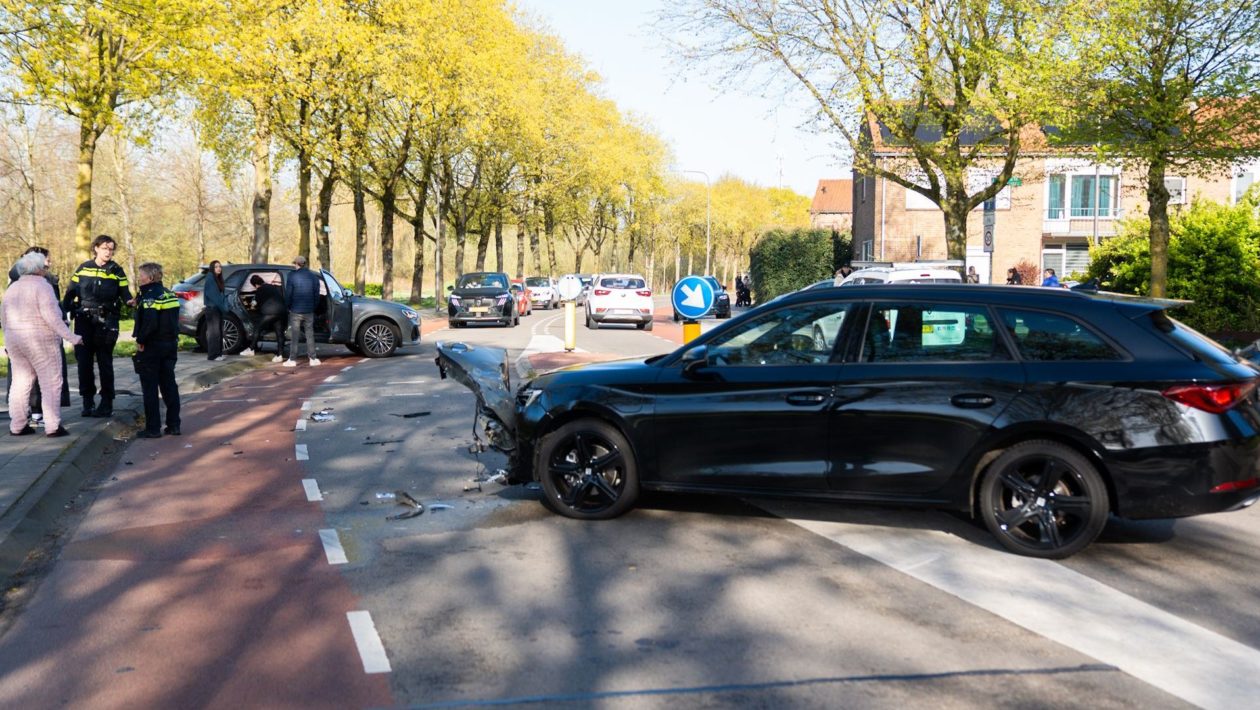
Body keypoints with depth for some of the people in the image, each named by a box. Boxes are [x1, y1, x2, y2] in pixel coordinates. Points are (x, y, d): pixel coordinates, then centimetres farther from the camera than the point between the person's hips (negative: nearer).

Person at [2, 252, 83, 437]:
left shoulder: (13, 287, 11)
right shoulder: (42, 286, -12)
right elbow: (51, 316, -20)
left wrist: (11, 335, 25)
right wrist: (70, 337, -20)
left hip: (14, 341, 7)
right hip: (40, 341, -7)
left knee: (20, 383, 12)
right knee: (51, 383, -2)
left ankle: (17, 425, 14)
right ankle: (53, 426, -5)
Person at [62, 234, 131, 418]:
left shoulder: (116, 271, 3)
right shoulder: (83, 268, 6)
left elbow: (125, 294, 1)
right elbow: (71, 293, 6)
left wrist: (131, 302, -22)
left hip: (106, 323, -2)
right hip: (84, 321, 2)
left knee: (105, 363, 1)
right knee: (84, 361, 3)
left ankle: (107, 404, 7)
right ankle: (87, 402, 13)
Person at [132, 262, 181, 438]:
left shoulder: (149, 297, -16)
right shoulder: (169, 294, 10)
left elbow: (149, 323, -27)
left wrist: (140, 340, -15)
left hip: (151, 348, -8)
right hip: (170, 345, 8)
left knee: (150, 389, 0)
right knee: (169, 385, 12)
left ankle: (152, 429, 3)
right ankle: (174, 425, 13)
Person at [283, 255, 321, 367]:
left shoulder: (292, 276, -8)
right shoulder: (314, 277, 4)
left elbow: (288, 294, -6)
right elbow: (316, 295, 7)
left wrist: (287, 306, 8)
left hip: (295, 311, -3)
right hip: (309, 311, 3)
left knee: (294, 335, 3)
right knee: (310, 334, 9)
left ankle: (292, 359, 4)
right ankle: (313, 358, 8)